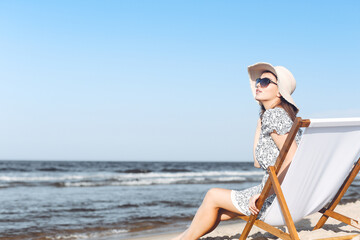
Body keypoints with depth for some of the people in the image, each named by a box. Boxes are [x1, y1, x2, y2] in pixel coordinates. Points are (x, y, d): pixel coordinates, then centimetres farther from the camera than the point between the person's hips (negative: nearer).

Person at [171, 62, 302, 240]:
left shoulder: (274, 115, -15)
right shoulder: (266, 115, 15)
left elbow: (293, 159, -25)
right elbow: (258, 162, 14)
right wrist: (260, 122, 15)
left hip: (280, 199, -9)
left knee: (213, 196, 2)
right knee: (218, 211, 16)